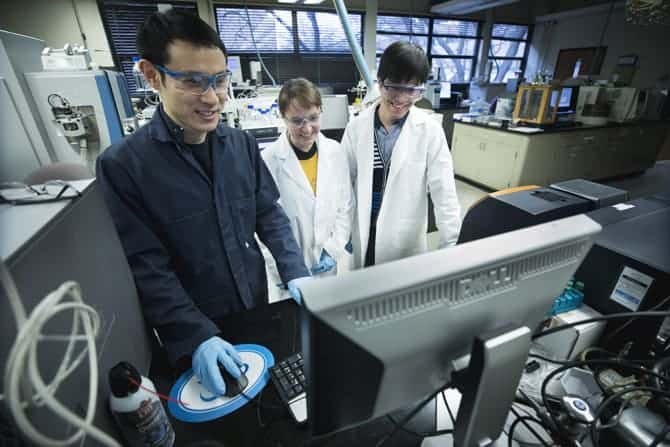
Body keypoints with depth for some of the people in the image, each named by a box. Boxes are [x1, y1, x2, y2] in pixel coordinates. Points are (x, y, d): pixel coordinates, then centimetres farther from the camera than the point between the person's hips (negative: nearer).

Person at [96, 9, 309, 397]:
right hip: (192, 329, -3)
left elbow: (270, 215, -1)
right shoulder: (122, 165, -17)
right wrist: (197, 336, -23)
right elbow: (147, 267, -17)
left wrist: (295, 273, -11)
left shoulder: (243, 145, -5)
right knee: (221, 402, 23)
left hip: (258, 305, 4)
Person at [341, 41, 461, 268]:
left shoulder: (430, 130, -11)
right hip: (363, 237, 2)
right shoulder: (356, 127, -5)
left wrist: (452, 248, -13)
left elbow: (444, 192, -10)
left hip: (405, 240, -1)